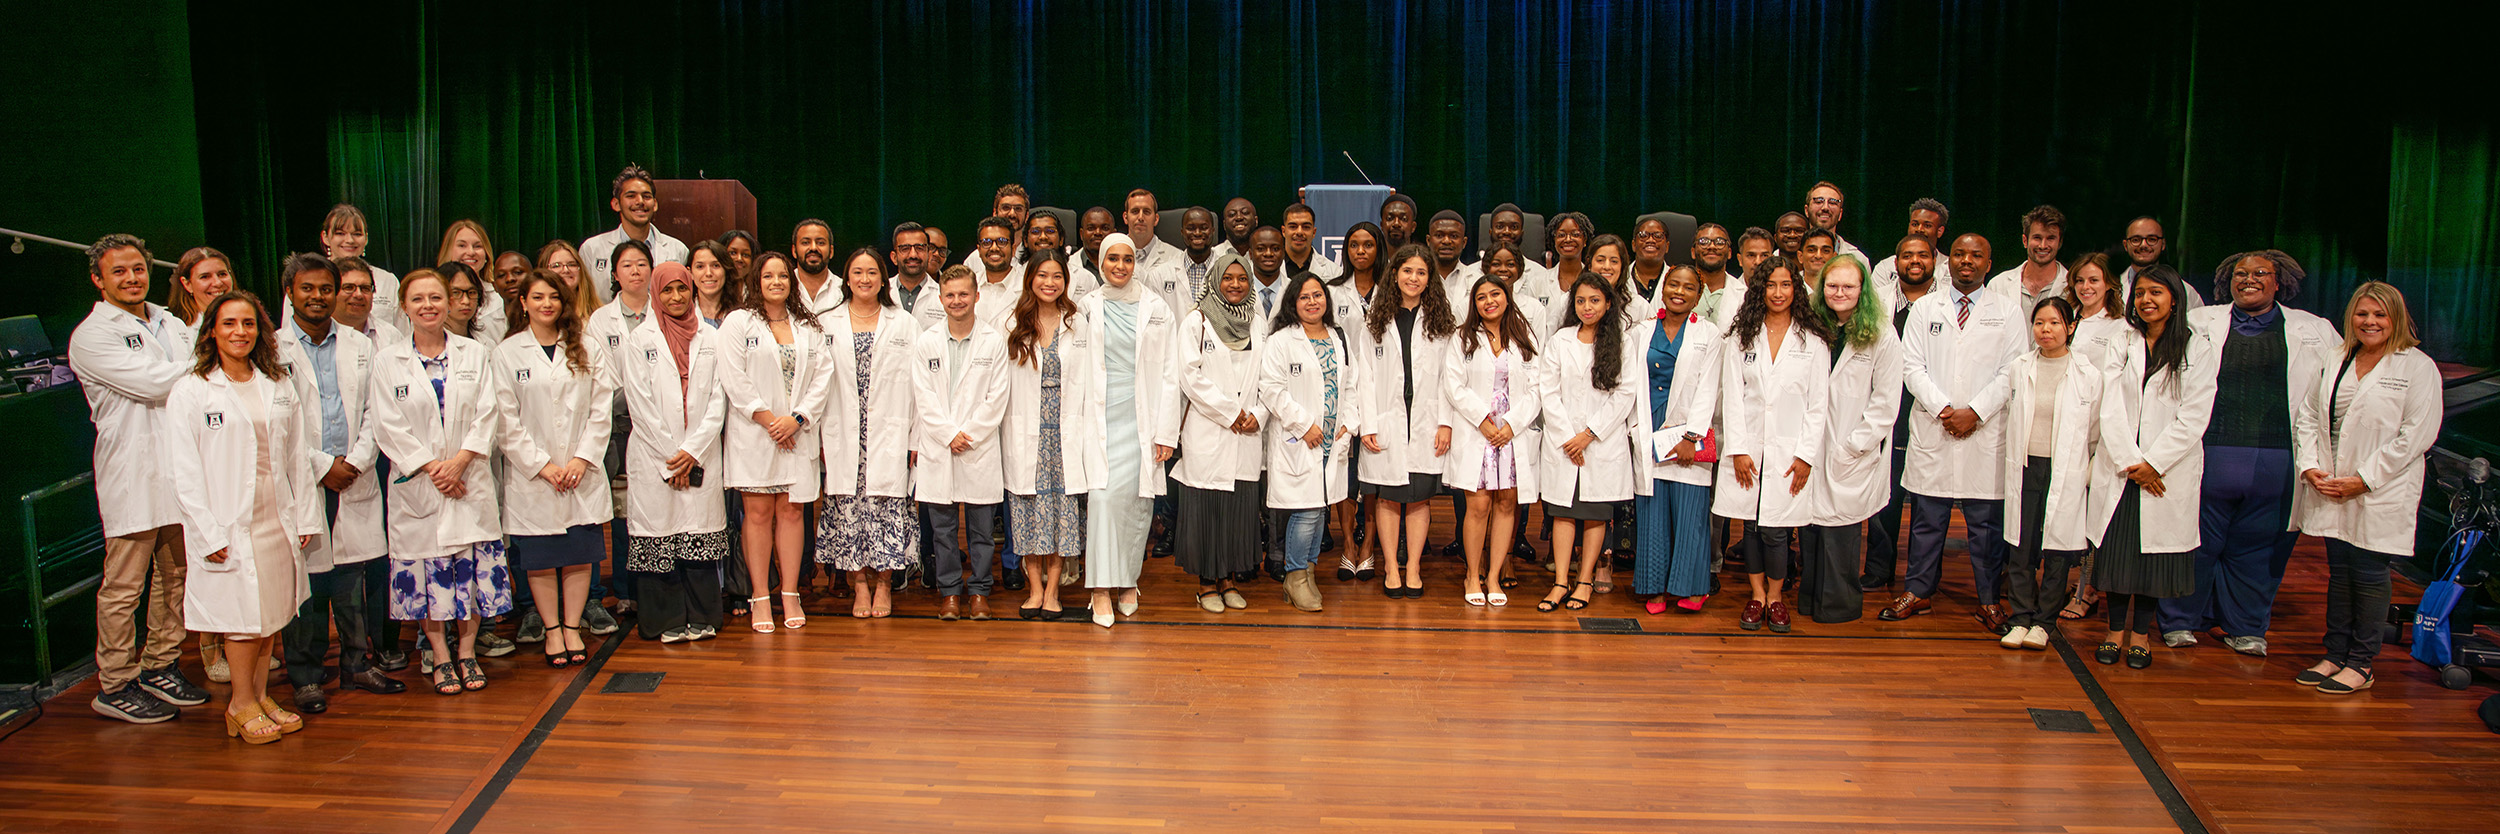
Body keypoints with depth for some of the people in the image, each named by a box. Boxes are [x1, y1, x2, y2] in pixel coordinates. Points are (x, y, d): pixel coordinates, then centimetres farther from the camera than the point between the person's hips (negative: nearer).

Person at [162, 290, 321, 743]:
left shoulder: (280, 387, 10)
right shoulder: (189, 391, -4)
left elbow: (297, 456, 11)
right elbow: (183, 471, -8)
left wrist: (305, 516, 7)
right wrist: (209, 533, -13)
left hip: (278, 520, 5)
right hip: (230, 525, -4)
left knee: (272, 612, 9)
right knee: (243, 614, 0)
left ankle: (260, 695, 21)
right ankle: (242, 704, 14)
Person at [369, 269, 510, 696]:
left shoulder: (474, 354, 6)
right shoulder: (386, 361, 2)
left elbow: (486, 416, 0)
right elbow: (390, 427, -3)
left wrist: (459, 461, -12)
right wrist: (432, 468, -11)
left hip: (470, 480, 1)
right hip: (416, 484, -1)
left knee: (473, 567, 2)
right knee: (425, 570, 2)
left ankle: (467, 652, 16)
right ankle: (439, 656, 15)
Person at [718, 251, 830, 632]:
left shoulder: (810, 328, 13)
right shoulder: (738, 322, 4)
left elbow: (822, 378, 6)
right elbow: (734, 378, -5)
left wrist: (797, 418, -7)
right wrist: (767, 419, -10)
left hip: (798, 433, 3)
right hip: (753, 433, -3)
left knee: (792, 511, 3)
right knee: (758, 512, -3)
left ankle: (790, 596, 9)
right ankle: (760, 598, 2)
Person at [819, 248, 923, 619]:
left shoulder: (903, 324, 8)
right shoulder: (827, 323, 10)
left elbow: (915, 381, 4)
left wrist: (915, 436, -3)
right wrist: (820, 435, 2)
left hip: (889, 433, -1)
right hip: (843, 434, 1)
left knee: (888, 503, -3)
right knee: (848, 505, 0)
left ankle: (883, 582, 9)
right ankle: (859, 584, 9)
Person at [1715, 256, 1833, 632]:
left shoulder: (1814, 340, 2)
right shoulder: (1742, 337, 6)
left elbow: (1818, 403, 1)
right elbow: (1732, 396, 3)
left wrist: (1806, 454, -5)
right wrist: (1737, 449, -5)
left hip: (1789, 450, -2)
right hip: (1748, 448, 2)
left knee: (1776, 530, -4)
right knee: (1751, 526, 6)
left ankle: (1775, 597, 13)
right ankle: (1757, 596, 18)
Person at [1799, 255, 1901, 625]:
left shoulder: (1881, 335, -4)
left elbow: (1886, 400, -5)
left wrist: (1856, 444, -9)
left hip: (1852, 452, -4)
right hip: (1811, 447, 4)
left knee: (1840, 522, -2)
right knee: (1810, 523, 6)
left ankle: (1838, 603, 11)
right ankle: (1810, 598, 19)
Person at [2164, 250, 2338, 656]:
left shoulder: (2314, 331, 11)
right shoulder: (2199, 322, 8)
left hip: (2276, 459, 1)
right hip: (2210, 454, -1)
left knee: (2257, 546, 7)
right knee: (2198, 541, 2)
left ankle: (2245, 627, 21)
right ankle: (2180, 622, 15)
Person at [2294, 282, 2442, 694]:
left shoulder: (2418, 367, -5)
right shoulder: (2336, 364, 12)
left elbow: (2417, 433, -12)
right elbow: (2308, 416, 14)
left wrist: (2365, 479, -15)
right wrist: (2311, 467, -1)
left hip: (2381, 495, -5)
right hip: (2331, 491, 5)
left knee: (2369, 575, 0)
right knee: (2339, 573, 11)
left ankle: (2360, 664, 10)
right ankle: (2335, 655, 20)